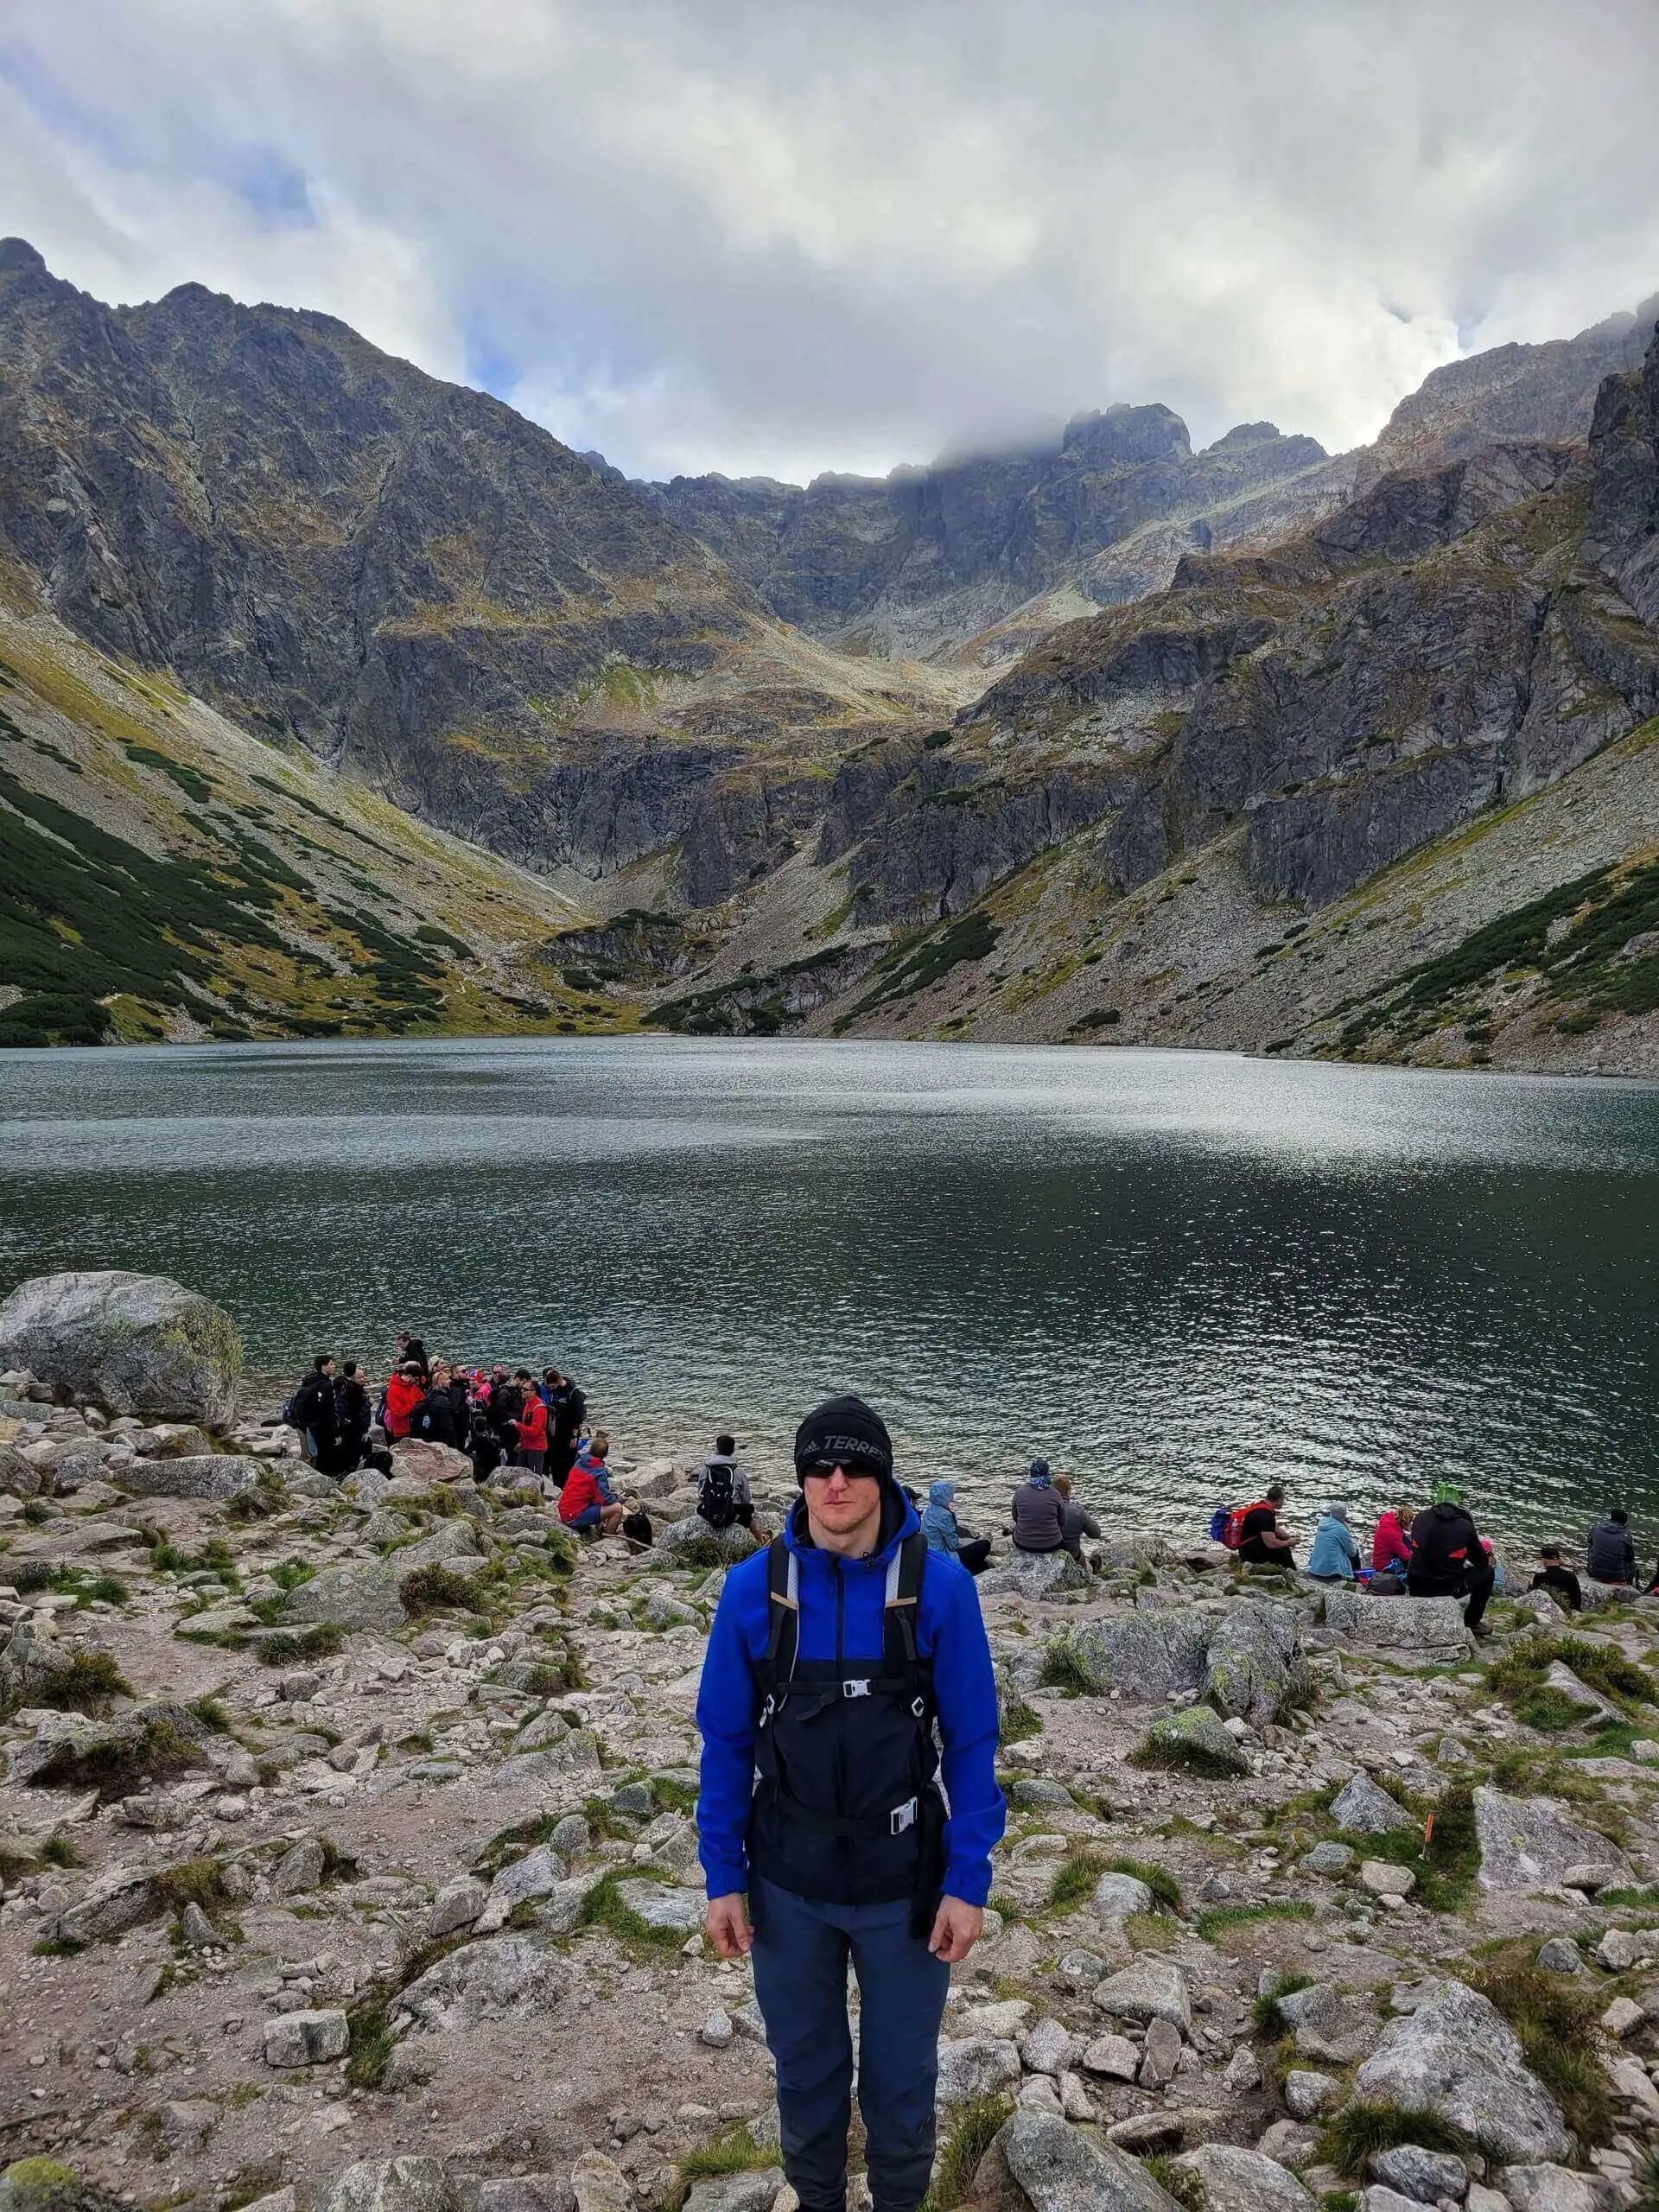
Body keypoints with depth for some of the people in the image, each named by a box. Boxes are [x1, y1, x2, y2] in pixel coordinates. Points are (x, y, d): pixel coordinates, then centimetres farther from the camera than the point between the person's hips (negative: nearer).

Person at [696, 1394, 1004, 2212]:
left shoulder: (940, 1585, -16)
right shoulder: (752, 1586, -12)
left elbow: (972, 1743, -9)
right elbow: (725, 1740, -3)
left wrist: (968, 1881, -10)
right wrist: (722, 1876, -2)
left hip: (905, 1883, -1)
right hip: (787, 1884, 1)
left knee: (901, 2074, 20)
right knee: (805, 2066, 23)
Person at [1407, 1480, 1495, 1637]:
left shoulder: (1420, 1518, -1)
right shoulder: (1466, 1527, -9)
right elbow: (1482, 1561, 4)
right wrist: (1462, 1558, 27)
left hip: (1415, 1589, 4)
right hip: (1448, 1590, -4)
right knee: (1487, 1572, 19)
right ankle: (1472, 1623, 27)